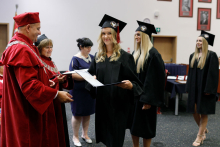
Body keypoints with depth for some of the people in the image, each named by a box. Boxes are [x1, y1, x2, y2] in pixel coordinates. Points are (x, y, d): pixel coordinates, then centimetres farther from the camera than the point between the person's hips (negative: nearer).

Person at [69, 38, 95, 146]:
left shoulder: (91, 57, 8)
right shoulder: (75, 59, -10)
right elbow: (73, 75, -17)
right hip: (78, 91, -6)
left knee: (87, 113, 15)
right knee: (78, 114, 5)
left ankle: (85, 134, 32)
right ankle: (75, 136, 23)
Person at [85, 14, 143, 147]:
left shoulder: (125, 57, -9)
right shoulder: (98, 56, 6)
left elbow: (135, 81, -9)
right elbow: (92, 75, 16)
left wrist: (130, 85, -30)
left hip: (119, 102, -5)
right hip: (102, 101, 5)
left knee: (116, 136, 4)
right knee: (105, 134, 15)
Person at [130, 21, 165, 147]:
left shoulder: (153, 54, -15)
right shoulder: (136, 53, 10)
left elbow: (154, 79, -19)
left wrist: (148, 100, -20)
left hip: (145, 95, -7)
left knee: (145, 126, 5)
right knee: (134, 124, 14)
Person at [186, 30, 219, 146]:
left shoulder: (211, 56, -9)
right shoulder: (193, 56, 9)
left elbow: (213, 74, -13)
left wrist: (208, 90, -18)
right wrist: (189, 88, 8)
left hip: (204, 89, -6)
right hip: (194, 88, 6)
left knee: (203, 113, 4)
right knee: (194, 111, 10)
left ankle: (199, 137, 16)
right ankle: (204, 130, 36)